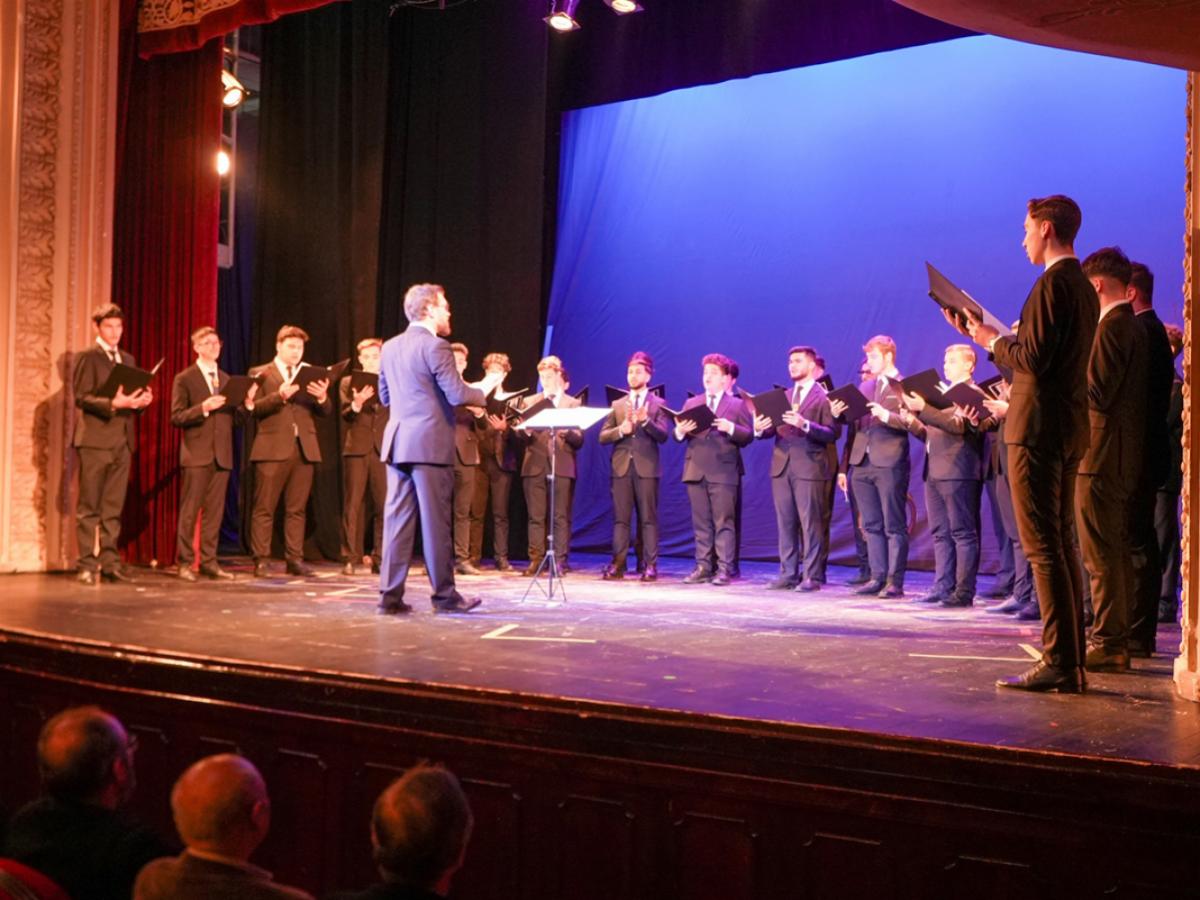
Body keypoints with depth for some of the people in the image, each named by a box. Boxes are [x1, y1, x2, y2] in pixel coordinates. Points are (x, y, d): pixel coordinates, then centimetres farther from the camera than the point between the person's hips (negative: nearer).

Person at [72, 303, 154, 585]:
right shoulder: (87, 357, -1)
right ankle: (87, 565, 0)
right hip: (95, 439, -6)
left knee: (114, 508, 7)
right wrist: (113, 404, -23)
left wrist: (142, 400, -3)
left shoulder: (128, 360, 19)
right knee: (89, 507, -2)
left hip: (122, 440, 6)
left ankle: (109, 562, 10)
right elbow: (82, 397, -10)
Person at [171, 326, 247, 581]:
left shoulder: (227, 380, 17)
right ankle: (185, 562, 2)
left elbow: (234, 420, 14)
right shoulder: (184, 379, 1)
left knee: (214, 511, 6)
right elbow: (176, 417, -6)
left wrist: (247, 402, -4)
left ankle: (209, 561, 11)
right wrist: (203, 408, -18)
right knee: (189, 511, -3)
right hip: (196, 454, -5)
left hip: (222, 455, 5)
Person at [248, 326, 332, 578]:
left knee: (297, 509, 5)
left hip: (304, 448, 3)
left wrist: (322, 397, -12)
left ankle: (294, 559, 9)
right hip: (272, 448, -3)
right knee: (264, 508, -3)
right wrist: (279, 395, -20)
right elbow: (255, 408, -6)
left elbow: (325, 411, 10)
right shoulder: (261, 373, 6)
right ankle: (260, 560, 0)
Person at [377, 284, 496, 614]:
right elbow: (456, 395, -15)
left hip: (397, 442, 7)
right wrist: (483, 391, 4)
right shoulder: (435, 346, -11)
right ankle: (444, 595, 8)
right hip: (430, 444, -7)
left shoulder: (390, 347, 12)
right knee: (435, 521, 0)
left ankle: (390, 595, 5)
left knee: (397, 518, 6)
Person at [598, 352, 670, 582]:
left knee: (648, 518, -1)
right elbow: (603, 436, 8)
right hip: (621, 466, 3)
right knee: (621, 518, 2)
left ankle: (650, 565, 0)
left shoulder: (658, 404, 5)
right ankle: (618, 564, 2)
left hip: (646, 467, -3)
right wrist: (621, 430, -11)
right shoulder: (617, 404, 14)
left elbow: (663, 435, -7)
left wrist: (645, 421, -23)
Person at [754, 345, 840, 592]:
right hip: (781, 465, 6)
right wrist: (760, 429, -9)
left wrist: (805, 425, -22)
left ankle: (811, 577, -1)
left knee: (810, 524, -4)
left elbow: (833, 433, -9)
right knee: (785, 523, 7)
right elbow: (772, 430, 13)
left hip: (809, 467, -6)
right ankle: (788, 574, 12)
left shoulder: (824, 397, 0)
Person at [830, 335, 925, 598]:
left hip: (890, 464, -7)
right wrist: (838, 413, -3)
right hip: (863, 463, 7)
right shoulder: (866, 387, 18)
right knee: (872, 526, 9)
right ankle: (878, 577, 15)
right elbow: (855, 420, 17)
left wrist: (888, 416, -23)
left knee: (894, 526, -2)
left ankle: (895, 581, 0)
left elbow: (915, 425, -11)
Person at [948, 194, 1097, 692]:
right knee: (1061, 545, 12)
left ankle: (1059, 664, -8)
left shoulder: (1052, 284, -13)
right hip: (1069, 429, 10)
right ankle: (1071, 661, 15)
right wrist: (988, 334, 21)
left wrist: (991, 340, -4)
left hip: (1038, 428, -10)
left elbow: (1034, 358, -21)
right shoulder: (1083, 287, 18)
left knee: (1043, 548, -9)